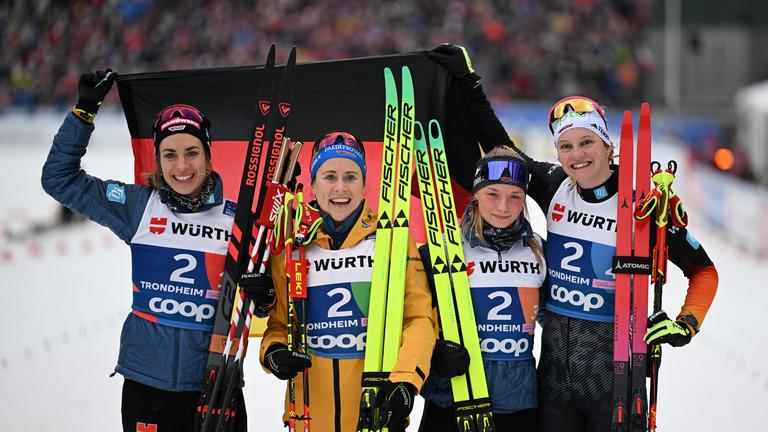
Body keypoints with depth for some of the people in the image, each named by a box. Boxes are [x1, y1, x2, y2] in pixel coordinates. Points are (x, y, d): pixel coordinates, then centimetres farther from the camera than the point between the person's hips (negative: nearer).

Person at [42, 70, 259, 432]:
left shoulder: (236, 218, 0)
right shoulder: (138, 206, 1)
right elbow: (59, 178, 3)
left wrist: (263, 293, -14)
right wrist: (85, 110, -3)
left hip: (216, 386, 0)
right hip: (146, 384, 0)